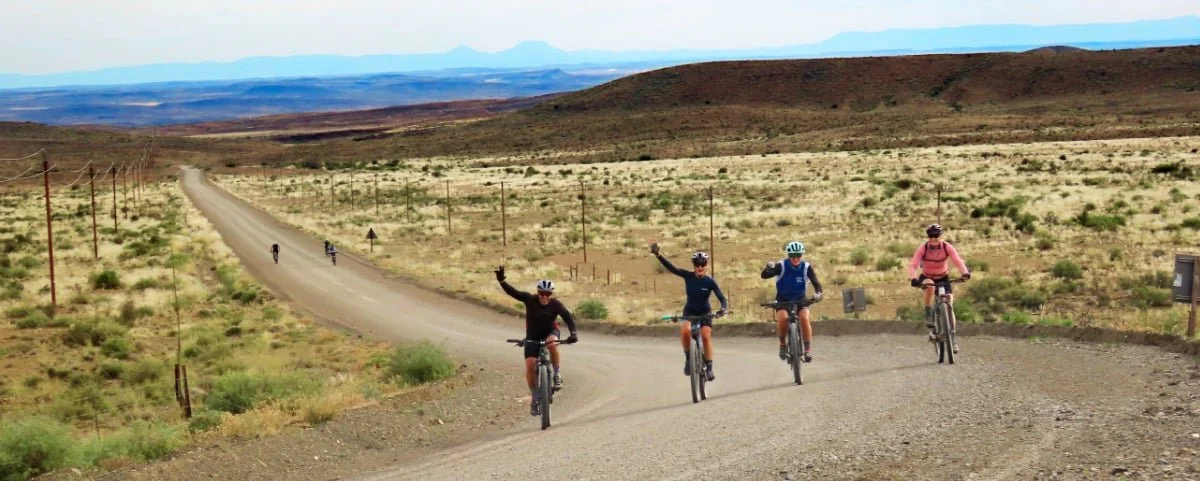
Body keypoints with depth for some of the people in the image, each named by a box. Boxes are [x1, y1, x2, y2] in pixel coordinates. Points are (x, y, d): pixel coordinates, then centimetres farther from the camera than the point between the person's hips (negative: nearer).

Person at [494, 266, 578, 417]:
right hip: (533, 336, 1)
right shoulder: (530, 300, -16)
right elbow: (512, 292, -23)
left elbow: (568, 318, -25)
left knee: (552, 344, -38)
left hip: (550, 332, -1)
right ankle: (534, 398, 1)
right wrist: (501, 281, -39)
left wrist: (573, 333, -42)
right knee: (530, 365, -14)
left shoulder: (555, 304, -17)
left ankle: (557, 374, -16)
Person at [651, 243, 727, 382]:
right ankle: (688, 359, -12)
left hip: (705, 313, 0)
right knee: (685, 330, -29)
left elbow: (722, 298, -20)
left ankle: (709, 368, -7)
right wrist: (658, 255, -38)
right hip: (689, 312, 0)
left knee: (706, 336, -20)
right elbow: (671, 268, -23)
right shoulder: (688, 276, -13)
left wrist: (724, 309, -42)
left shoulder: (710, 282, -15)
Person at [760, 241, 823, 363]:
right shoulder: (781, 266, -20)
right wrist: (769, 267, -52)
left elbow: (815, 282, -23)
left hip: (800, 300, 1)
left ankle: (808, 348, -14)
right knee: (782, 318, -29)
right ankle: (782, 344, -5)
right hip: (783, 299, -1)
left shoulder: (807, 267, -16)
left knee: (804, 318, -27)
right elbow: (764, 276, -29)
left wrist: (818, 293, -46)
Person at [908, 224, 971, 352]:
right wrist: (913, 278, -51)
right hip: (927, 277, -1)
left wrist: (965, 272, -52)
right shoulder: (923, 248, -22)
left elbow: (958, 261, -32)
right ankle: (928, 317, -22)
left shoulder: (947, 247, -20)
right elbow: (913, 265, -31)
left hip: (943, 278, 1)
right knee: (929, 286, -38)